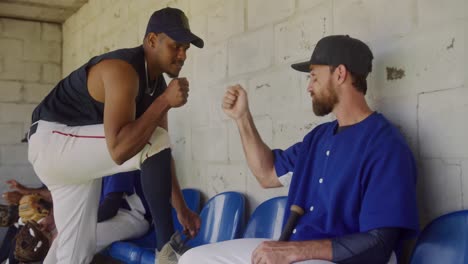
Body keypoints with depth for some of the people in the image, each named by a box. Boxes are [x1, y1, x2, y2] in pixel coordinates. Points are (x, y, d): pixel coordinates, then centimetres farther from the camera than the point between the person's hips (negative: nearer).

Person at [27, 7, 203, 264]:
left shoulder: (157, 83, 2)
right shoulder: (122, 70, -26)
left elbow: (161, 151, 4)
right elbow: (118, 150, -36)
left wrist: (181, 207, 1)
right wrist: (165, 101, -33)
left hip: (78, 148, 9)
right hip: (51, 142, -9)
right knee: (154, 141, -25)